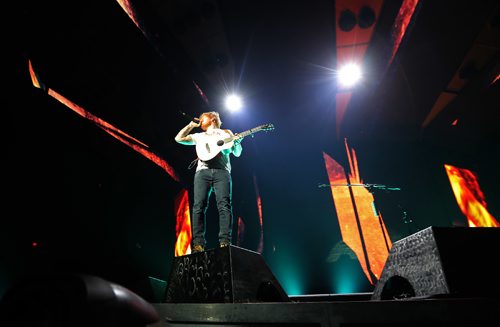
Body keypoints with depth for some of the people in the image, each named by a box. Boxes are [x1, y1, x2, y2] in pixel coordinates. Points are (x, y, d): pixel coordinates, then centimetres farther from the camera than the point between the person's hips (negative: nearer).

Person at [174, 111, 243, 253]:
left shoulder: (226, 133, 25)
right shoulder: (199, 136, 31)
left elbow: (237, 153, 19)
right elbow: (178, 139, 23)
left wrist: (237, 142, -2)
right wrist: (191, 124, 24)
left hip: (222, 171, -2)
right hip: (203, 171, 2)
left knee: (224, 205, -18)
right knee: (199, 206, -13)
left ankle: (225, 242, -21)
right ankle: (198, 243, -15)